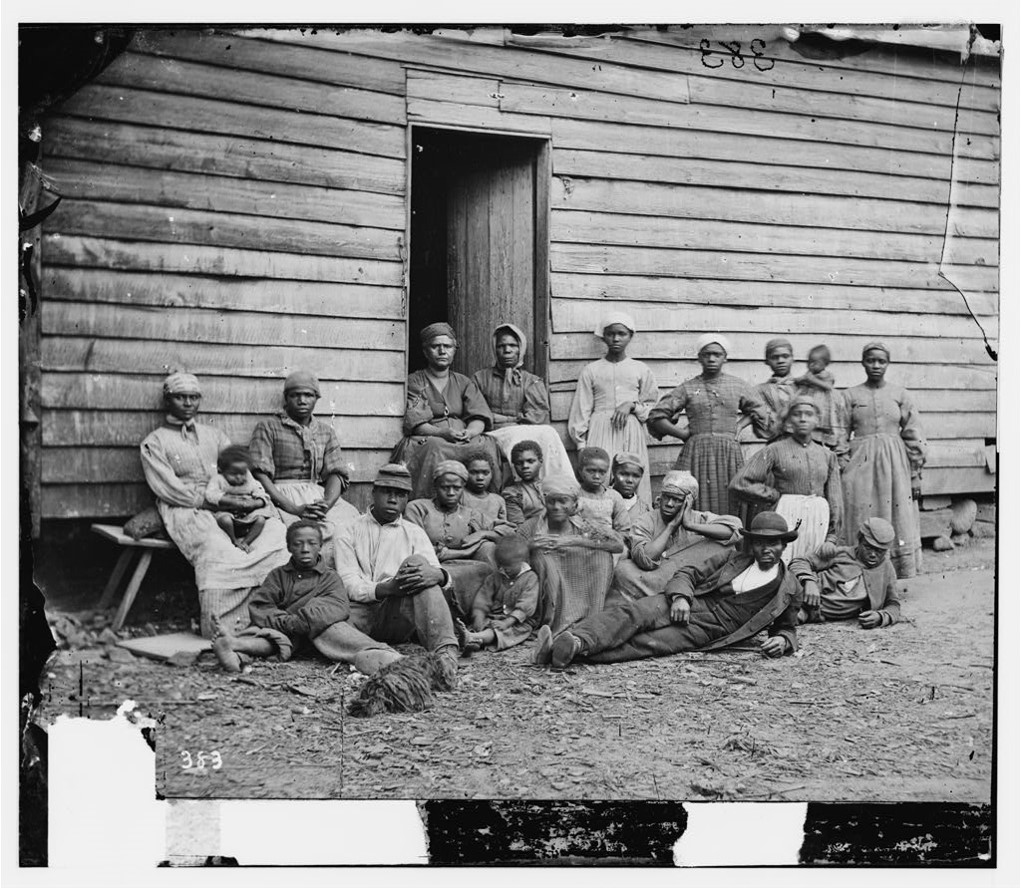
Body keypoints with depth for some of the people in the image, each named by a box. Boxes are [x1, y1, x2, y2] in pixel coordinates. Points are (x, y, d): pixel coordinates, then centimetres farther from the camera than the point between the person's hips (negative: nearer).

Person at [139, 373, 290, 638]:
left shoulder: (214, 435, 27)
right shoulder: (154, 443, 11)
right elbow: (168, 490, -3)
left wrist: (255, 499, -6)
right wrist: (218, 500, -13)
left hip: (225, 507, 5)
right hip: (184, 510, -4)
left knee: (277, 529, -26)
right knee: (214, 549, -38)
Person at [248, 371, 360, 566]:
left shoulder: (326, 431, 20)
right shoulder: (267, 428, 7)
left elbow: (336, 474, 10)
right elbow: (260, 475, -4)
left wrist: (326, 504, -13)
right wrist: (294, 509, -17)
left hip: (320, 496, 4)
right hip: (281, 496, -4)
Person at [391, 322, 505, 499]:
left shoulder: (464, 383, 21)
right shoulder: (414, 382, 10)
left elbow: (479, 418, 8)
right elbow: (414, 423, -4)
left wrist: (469, 432, -17)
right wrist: (443, 433, -21)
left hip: (465, 440, 3)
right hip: (425, 441, -3)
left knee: (487, 444, -28)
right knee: (436, 449, -37)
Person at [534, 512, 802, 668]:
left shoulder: (790, 589, 12)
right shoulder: (732, 558, 17)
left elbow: (788, 628, 22)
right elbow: (689, 573, 13)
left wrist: (783, 641, -3)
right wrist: (680, 597, -10)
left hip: (707, 631, -3)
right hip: (685, 605, 3)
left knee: (647, 643, -30)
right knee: (632, 613, -28)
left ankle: (577, 650, -48)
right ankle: (575, 639, -46)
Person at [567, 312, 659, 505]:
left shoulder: (641, 370, 10)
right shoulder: (592, 371, 8)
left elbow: (653, 408, 13)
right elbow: (581, 411, 8)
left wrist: (632, 405, -6)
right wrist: (581, 445, 2)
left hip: (631, 433, 1)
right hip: (601, 433, -1)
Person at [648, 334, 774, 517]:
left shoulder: (739, 386, 10)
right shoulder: (687, 388, 7)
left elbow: (763, 417, 16)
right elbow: (656, 416, 4)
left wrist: (736, 427, 9)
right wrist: (684, 434, 1)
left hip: (729, 453, 1)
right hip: (696, 453, -1)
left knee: (729, 509, -2)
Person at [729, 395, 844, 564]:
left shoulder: (828, 456, 15)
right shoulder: (775, 450, 3)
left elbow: (835, 501, 15)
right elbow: (739, 483, -4)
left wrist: (832, 538, 8)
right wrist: (775, 496, 0)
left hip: (819, 522, 4)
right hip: (786, 517, -3)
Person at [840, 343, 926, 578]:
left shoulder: (900, 395, 6)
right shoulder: (850, 396, 4)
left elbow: (914, 437, 6)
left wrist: (916, 474, 2)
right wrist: (843, 470, -4)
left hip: (895, 466, 1)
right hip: (861, 466, -1)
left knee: (900, 526, 1)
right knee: (863, 530, -1)